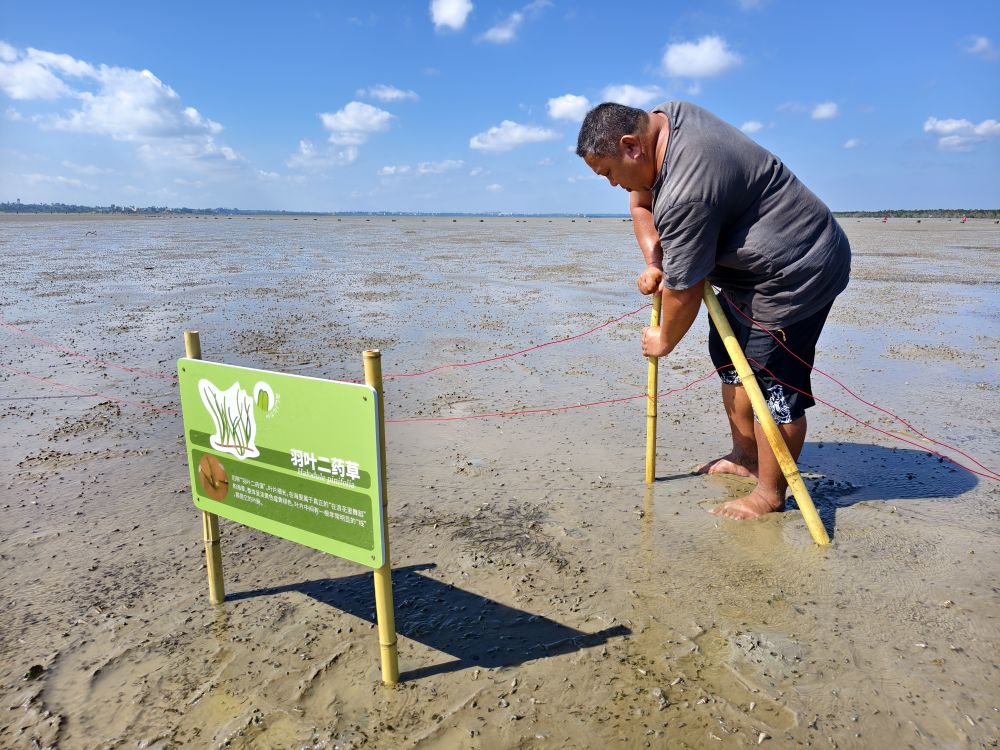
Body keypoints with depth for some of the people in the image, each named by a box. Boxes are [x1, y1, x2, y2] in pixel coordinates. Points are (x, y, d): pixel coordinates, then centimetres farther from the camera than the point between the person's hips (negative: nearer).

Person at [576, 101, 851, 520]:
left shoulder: (685, 195, -32)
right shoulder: (663, 117, -1)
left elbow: (684, 291, -23)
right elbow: (641, 202, 12)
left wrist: (664, 341, -4)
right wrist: (654, 262, -3)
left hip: (794, 272, -11)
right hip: (753, 264, 11)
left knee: (774, 383, -5)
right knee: (730, 358, 18)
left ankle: (770, 495, 10)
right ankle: (746, 458, 32)